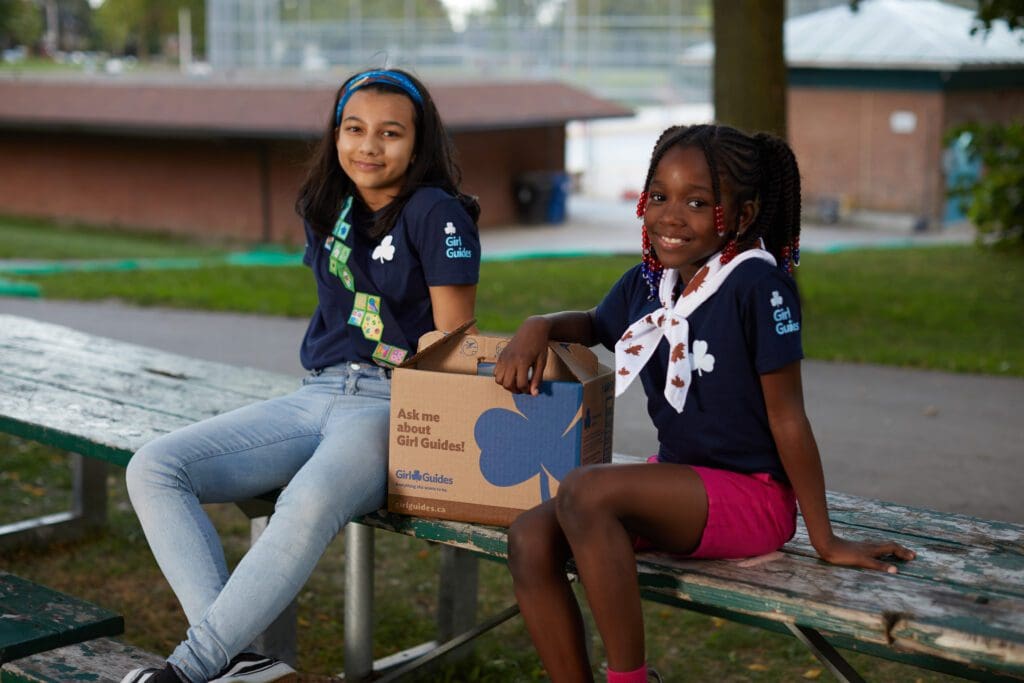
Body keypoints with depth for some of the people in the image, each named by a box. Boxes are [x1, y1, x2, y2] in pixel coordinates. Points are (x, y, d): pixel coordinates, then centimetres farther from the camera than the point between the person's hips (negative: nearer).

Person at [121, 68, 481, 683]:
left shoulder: (436, 215, -5)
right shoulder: (327, 210, 16)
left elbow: (453, 347, -7)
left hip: (396, 405, -7)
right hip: (316, 395, 7)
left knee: (310, 504, -40)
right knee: (153, 470, -12)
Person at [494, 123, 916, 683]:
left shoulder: (755, 282, -17)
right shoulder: (646, 282, 4)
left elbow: (787, 416, -13)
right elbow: (596, 325, 27)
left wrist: (825, 540, -8)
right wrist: (538, 327, 4)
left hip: (750, 496, -7)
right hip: (675, 479, 7)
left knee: (586, 492, -29)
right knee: (531, 539, -14)